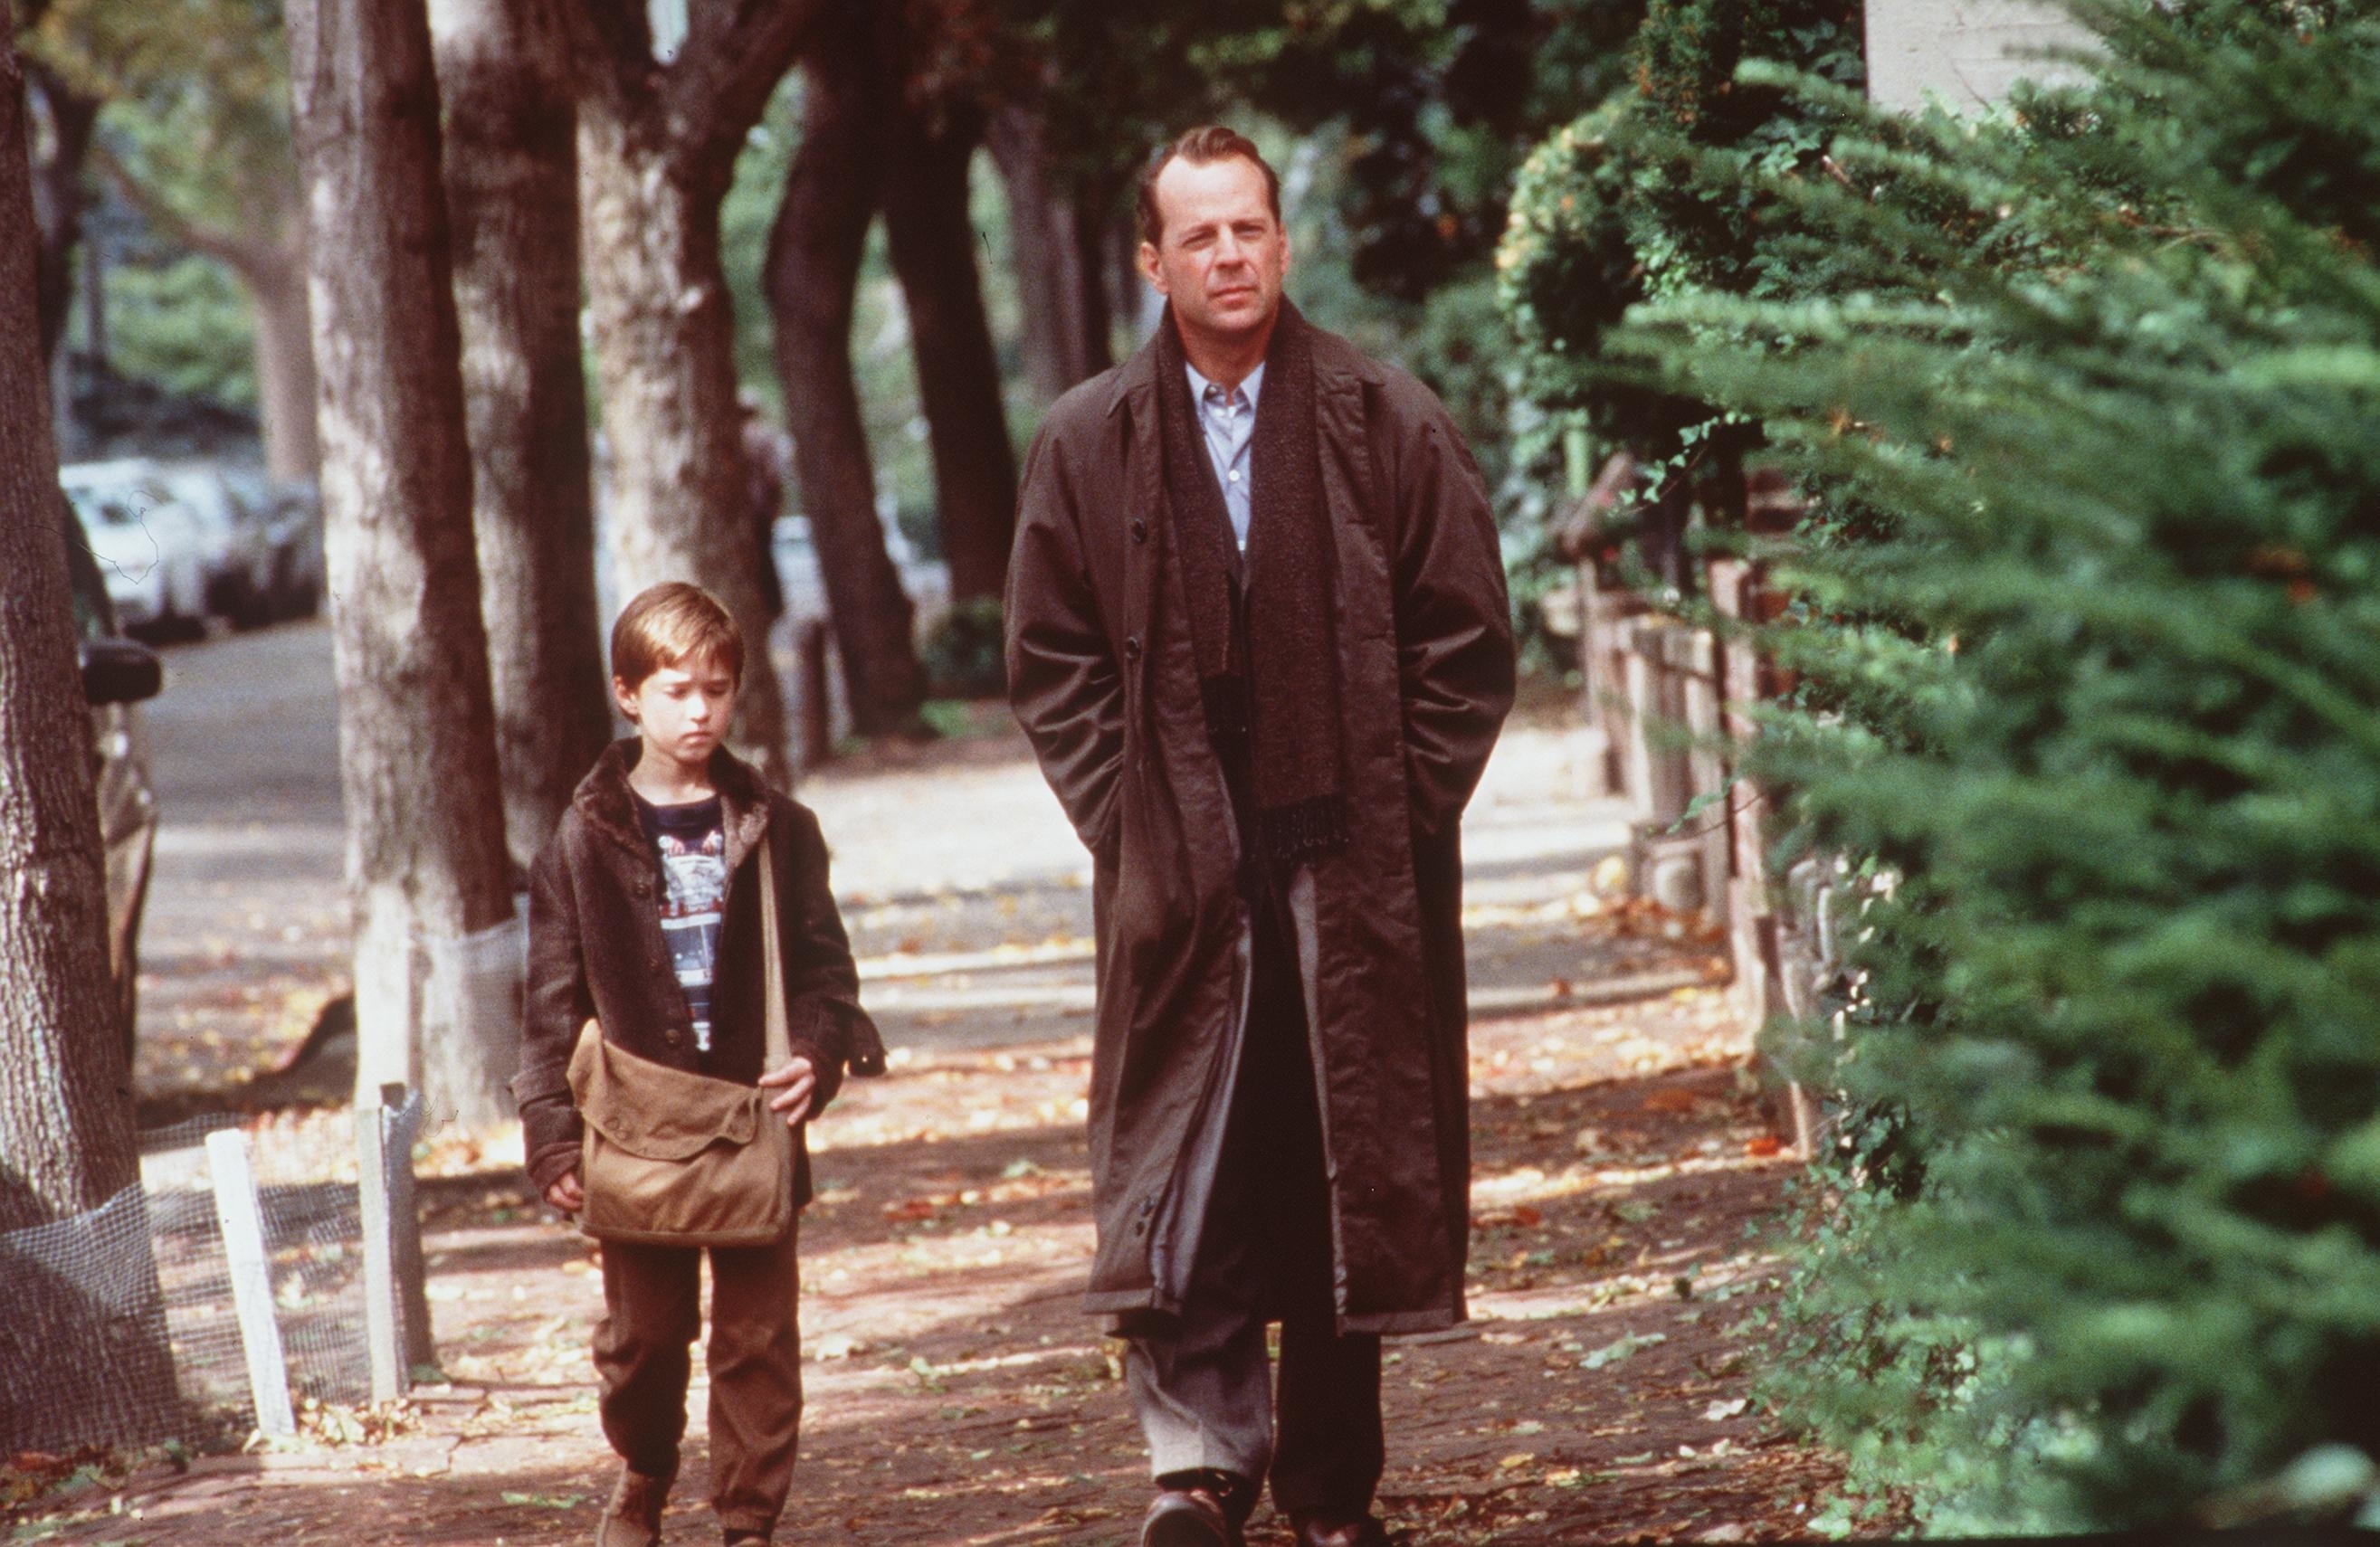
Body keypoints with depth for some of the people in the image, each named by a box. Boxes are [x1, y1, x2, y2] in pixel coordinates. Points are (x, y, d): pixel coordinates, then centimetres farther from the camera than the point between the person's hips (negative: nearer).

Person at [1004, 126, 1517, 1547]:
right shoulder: (1087, 444, 5)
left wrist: (1398, 822, -3)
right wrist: (1131, 830, -1)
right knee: (1181, 1175, -6)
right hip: (1179, 881, 0)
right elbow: (1055, 665, 8)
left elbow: (1466, 643, 4)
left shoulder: (1389, 422, 2)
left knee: (1351, 1176, 4)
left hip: (1359, 879, 0)